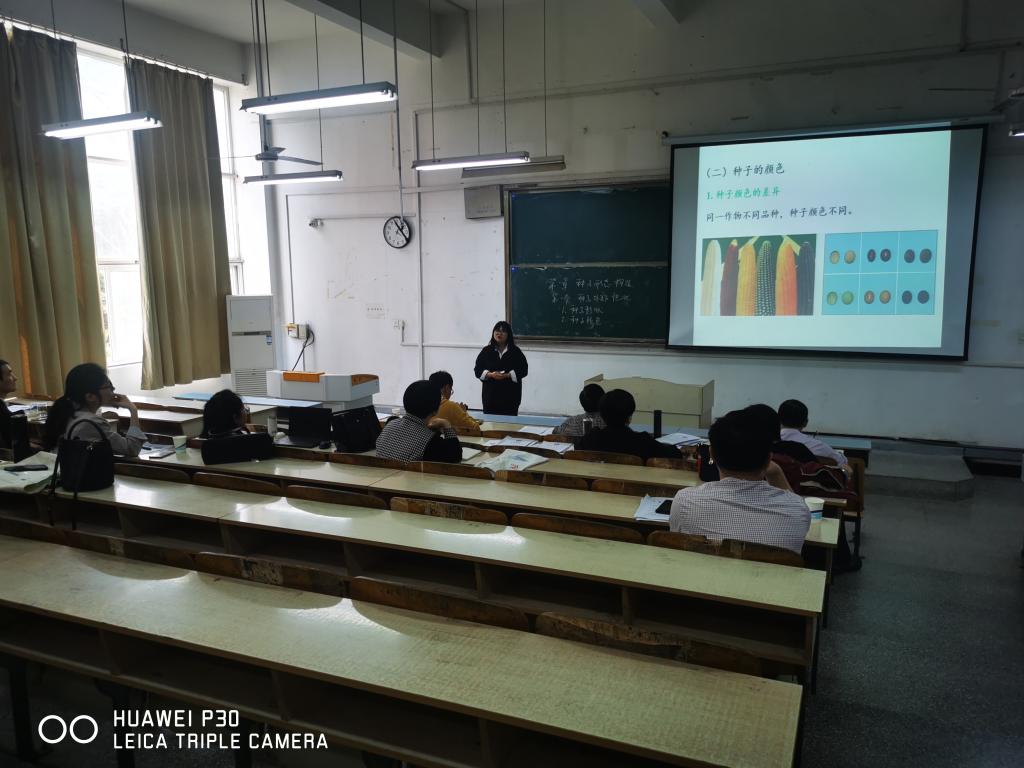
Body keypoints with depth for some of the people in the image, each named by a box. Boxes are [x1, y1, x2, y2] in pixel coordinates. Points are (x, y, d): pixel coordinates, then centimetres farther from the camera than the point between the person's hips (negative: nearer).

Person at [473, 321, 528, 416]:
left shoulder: (516, 352, 4)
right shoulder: (486, 351, 7)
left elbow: (523, 370, 0)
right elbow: (477, 370, 5)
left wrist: (507, 375, -14)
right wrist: (490, 374, -13)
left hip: (510, 395, -1)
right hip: (490, 394, 1)